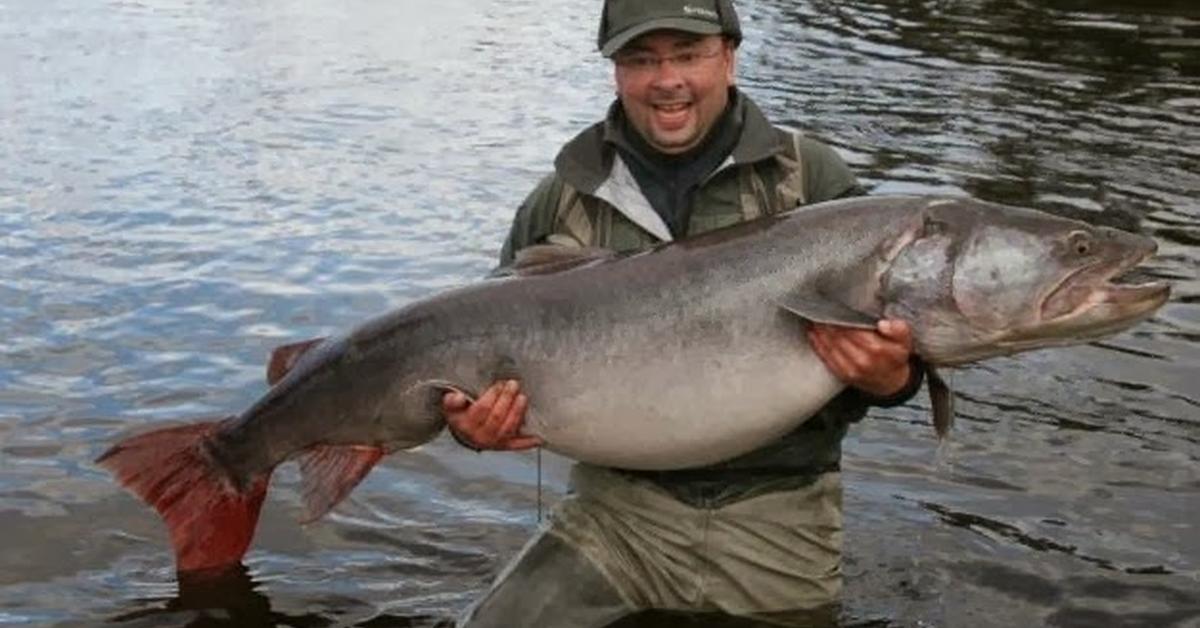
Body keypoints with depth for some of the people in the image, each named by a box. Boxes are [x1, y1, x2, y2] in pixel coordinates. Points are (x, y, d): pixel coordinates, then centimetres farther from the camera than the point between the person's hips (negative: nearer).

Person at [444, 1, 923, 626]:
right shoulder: (561, 201, 3)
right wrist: (474, 423, -12)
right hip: (618, 505, 1)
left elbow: (892, 338, 0)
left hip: (776, 516, 0)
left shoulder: (811, 180, -2)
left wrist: (889, 378, -24)